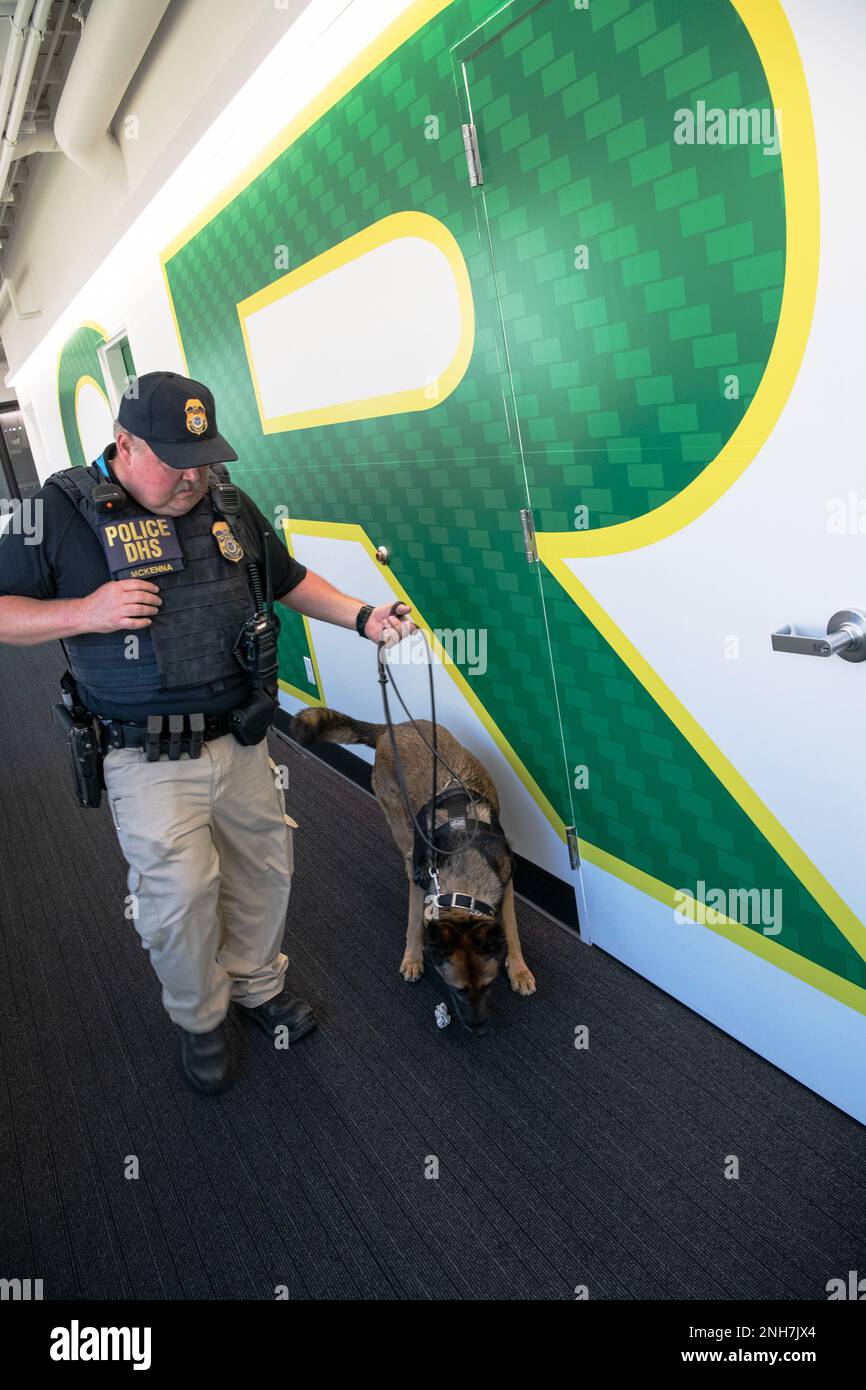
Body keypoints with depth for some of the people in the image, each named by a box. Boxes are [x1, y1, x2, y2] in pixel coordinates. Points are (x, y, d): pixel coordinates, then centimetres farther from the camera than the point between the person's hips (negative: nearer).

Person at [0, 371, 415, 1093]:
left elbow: (290, 580, 15)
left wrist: (363, 616, 2)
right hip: (149, 763, -4)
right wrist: (85, 612, -21)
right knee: (179, 900, 1)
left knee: (264, 869, 16)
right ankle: (201, 1020, 31)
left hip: (241, 741, 5)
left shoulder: (230, 504, 5)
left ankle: (257, 984, 43)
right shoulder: (63, 511, -8)